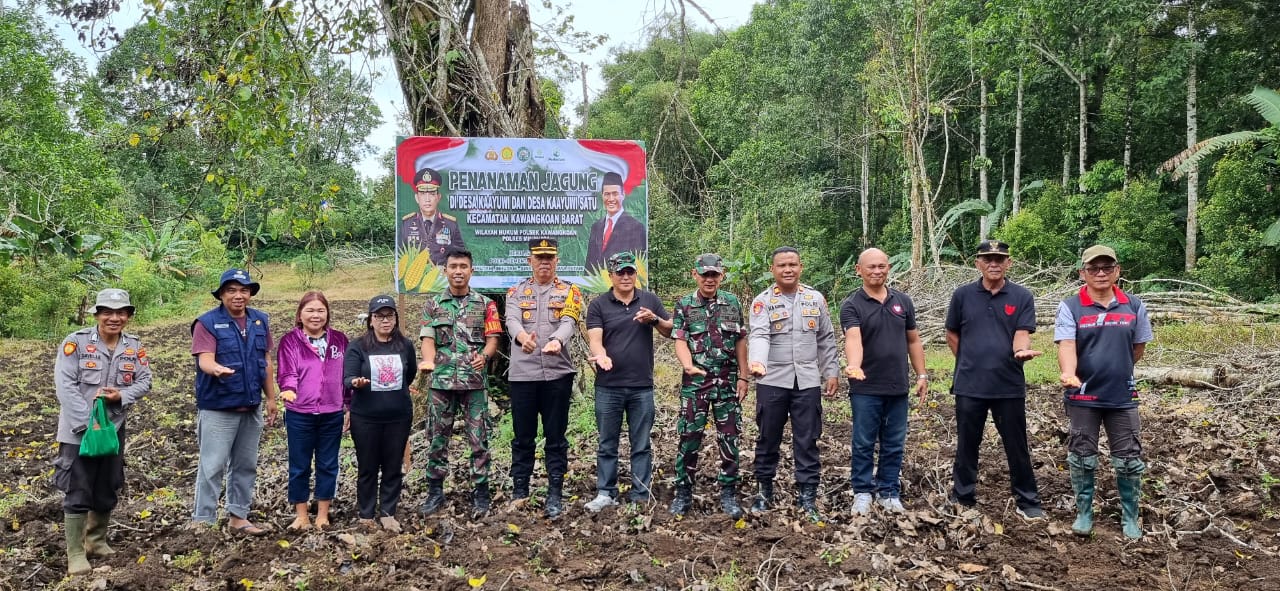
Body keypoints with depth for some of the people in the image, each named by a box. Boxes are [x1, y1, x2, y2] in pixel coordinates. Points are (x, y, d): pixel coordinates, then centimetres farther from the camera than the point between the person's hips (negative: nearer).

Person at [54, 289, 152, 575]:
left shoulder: (134, 347, 1)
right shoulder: (76, 342, -12)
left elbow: (144, 382, 2)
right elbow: (65, 385, -15)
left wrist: (121, 396, -19)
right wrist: (87, 423, -20)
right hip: (78, 430, -4)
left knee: (107, 491, 15)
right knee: (78, 493, -2)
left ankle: (96, 541, 33)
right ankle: (75, 554, 8)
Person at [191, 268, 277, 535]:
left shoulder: (260, 321, 7)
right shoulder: (208, 322, -9)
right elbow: (205, 359, -21)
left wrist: (271, 398, 11)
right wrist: (216, 369, -44)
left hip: (251, 407, 6)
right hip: (218, 408, -6)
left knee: (246, 466, 13)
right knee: (212, 467, -2)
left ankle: (239, 516, 25)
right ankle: (203, 522, 6)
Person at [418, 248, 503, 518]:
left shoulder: (485, 304, 6)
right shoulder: (433, 304, 8)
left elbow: (492, 340, 2)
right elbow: (427, 339, 0)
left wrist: (484, 356, -20)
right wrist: (428, 361, -21)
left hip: (474, 382, -1)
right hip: (441, 382, 1)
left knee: (479, 439, 2)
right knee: (437, 439, 8)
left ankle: (480, 492, 13)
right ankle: (435, 491, 20)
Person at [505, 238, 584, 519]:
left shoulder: (569, 291, 6)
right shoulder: (516, 292, 9)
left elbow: (569, 323, -12)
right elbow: (512, 320, -10)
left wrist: (557, 340, -36)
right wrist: (522, 336, -35)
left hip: (557, 374, -1)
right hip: (522, 374, 1)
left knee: (556, 438, 5)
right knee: (522, 437, 9)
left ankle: (555, 494, 14)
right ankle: (519, 492, 21)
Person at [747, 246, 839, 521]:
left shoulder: (816, 299, 9)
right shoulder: (762, 301, -2)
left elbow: (826, 339, 13)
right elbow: (759, 336, -18)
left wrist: (831, 372, 8)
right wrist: (757, 362, -36)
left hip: (808, 381, 2)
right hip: (772, 381, -2)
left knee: (807, 440, 4)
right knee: (768, 438, 9)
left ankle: (807, 495, 13)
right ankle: (764, 491, 23)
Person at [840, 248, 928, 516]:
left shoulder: (903, 301, 7)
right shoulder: (851, 305, -8)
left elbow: (913, 340, 13)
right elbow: (853, 339, -25)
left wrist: (921, 375, 9)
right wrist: (854, 366, -43)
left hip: (898, 387, 4)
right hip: (865, 388, -4)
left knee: (894, 444, 11)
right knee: (863, 444, 5)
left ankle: (888, 491, 24)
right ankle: (862, 492, 18)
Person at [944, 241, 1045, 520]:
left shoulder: (1022, 297, -1)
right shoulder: (963, 295, 2)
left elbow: (1021, 335, -10)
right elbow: (952, 335, 12)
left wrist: (1022, 351, -31)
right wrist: (970, 363, 7)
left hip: (1009, 385, -1)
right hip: (969, 385, 1)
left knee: (1017, 446, 8)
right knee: (967, 445, 10)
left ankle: (1027, 501, 21)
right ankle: (962, 499, 23)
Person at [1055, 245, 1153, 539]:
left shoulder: (1134, 306, 1)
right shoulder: (1070, 307, -7)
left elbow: (1138, 348, 12)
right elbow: (1066, 346, -20)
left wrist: (1114, 370, 9)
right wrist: (1069, 374, -38)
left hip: (1122, 396, 2)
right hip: (1083, 397, -2)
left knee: (1129, 460, 8)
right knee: (1082, 458, 9)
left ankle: (1130, 517, 23)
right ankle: (1084, 513, 24)